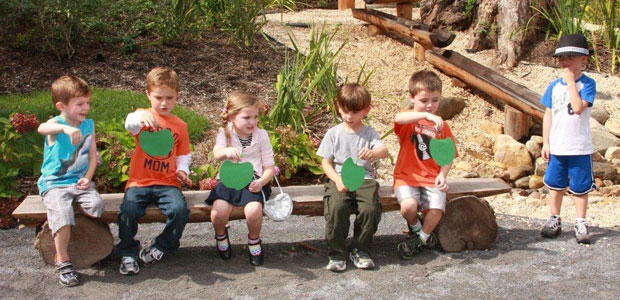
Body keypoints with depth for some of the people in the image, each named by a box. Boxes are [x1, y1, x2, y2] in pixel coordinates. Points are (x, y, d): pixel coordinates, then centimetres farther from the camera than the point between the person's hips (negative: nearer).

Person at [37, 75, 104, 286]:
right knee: (62, 214, -27)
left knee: (96, 206, -23)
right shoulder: (56, 124, -6)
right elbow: (42, 128, -32)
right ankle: (63, 261, -10)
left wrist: (88, 177, -5)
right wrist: (65, 128, -52)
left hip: (80, 181, 4)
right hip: (54, 183, -4)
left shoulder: (89, 125, 9)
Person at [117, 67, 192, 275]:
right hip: (140, 181, -1)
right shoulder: (143, 115, 3)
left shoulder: (180, 126, 13)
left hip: (167, 182, 2)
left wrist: (182, 170, -3)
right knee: (128, 211, -27)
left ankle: (160, 247, 0)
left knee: (180, 209, -26)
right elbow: (130, 124, -23)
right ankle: (128, 253, -1)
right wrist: (141, 118, -47)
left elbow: (183, 155, 20)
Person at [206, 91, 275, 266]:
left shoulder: (261, 135, 1)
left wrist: (262, 181, -18)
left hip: (253, 182, 0)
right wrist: (227, 151, -48)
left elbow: (269, 166, 3)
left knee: (254, 210, -30)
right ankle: (221, 235, 12)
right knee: (218, 212, -25)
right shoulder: (226, 133, -1)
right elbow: (216, 153, -23)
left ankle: (254, 240, 4)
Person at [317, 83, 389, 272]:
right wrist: (338, 180, -13)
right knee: (336, 207, -29)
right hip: (339, 179, 0)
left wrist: (373, 152, -36)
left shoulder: (369, 133, 8)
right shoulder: (333, 133, 8)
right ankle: (337, 254, -13)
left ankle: (359, 250, -3)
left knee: (370, 208, -27)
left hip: (364, 179, 1)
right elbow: (326, 162, 6)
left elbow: (384, 151, -10)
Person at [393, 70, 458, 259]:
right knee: (408, 205, -29)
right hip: (407, 176, -2)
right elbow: (398, 118, -28)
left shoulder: (441, 126, 10)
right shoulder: (408, 120, -1)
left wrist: (442, 175, -10)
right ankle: (415, 227, 9)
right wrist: (426, 115, -42)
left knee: (436, 210, -23)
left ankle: (421, 238, 10)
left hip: (432, 179, 2)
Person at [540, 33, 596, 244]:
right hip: (556, 147, 4)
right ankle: (555, 220, 26)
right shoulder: (554, 86, 5)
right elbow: (548, 115, 8)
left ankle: (580, 223, 19)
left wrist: (571, 81, -18)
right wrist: (545, 143, 5)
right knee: (555, 185, 13)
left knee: (580, 187, 7)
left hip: (580, 148, -4)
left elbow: (578, 107, -24)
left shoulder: (587, 84, -7)